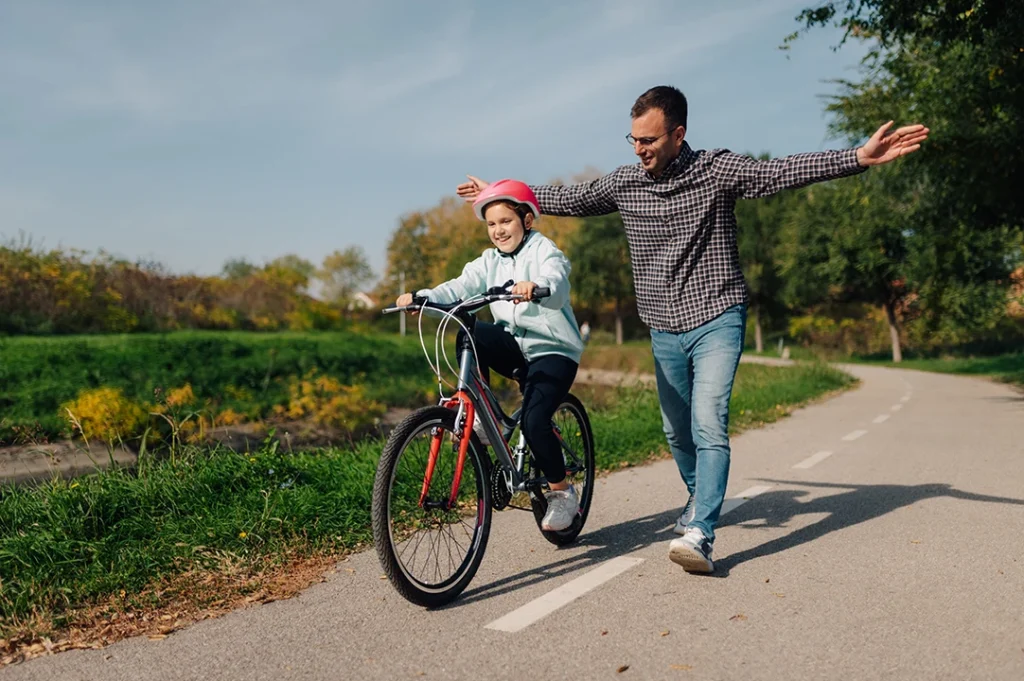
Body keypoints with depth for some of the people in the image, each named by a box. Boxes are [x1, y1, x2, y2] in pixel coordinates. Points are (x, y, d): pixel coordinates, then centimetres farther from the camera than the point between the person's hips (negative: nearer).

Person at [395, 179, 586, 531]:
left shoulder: (544, 251, -6)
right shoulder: (489, 261, 10)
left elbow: (556, 284, -29)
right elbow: (459, 288, -6)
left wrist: (535, 287, -53)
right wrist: (422, 297, -24)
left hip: (553, 350, -5)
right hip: (515, 346, 5)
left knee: (533, 420, -23)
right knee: (469, 334, -25)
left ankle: (562, 492, 1)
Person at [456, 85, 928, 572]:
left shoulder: (716, 170, -9)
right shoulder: (623, 182, 3)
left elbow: (782, 172, -19)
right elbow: (570, 199, 15)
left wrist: (858, 158, -32)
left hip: (716, 319, -4)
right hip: (664, 328, 5)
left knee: (709, 425, -18)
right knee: (676, 431, 15)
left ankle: (700, 535, -19)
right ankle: (700, 497, 40)